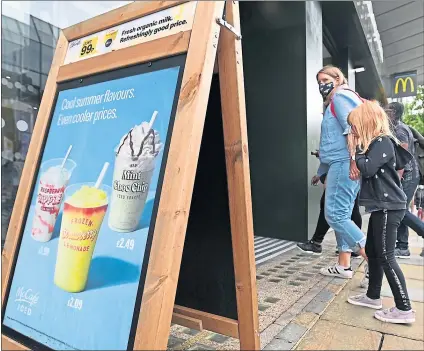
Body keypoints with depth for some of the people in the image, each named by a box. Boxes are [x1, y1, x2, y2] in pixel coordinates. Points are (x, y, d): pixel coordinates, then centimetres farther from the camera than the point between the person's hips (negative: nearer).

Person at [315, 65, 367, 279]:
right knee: (342, 215, 9)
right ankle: (343, 266, 15)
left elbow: (351, 127, -16)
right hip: (340, 163, 10)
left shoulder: (341, 96, -1)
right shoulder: (334, 103, 27)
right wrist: (321, 171, 25)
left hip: (343, 163, -10)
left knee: (334, 214, -11)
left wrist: (353, 160, -26)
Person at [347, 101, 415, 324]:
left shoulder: (383, 141, -14)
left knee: (386, 257, -5)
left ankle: (404, 309, 5)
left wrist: (358, 148, -10)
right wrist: (359, 148, 4)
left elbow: (367, 169, -23)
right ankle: (373, 297, 27)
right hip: (381, 206, 10)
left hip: (388, 206, -10)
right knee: (372, 251, 15)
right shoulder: (376, 143, 15)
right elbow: (366, 170, 13)